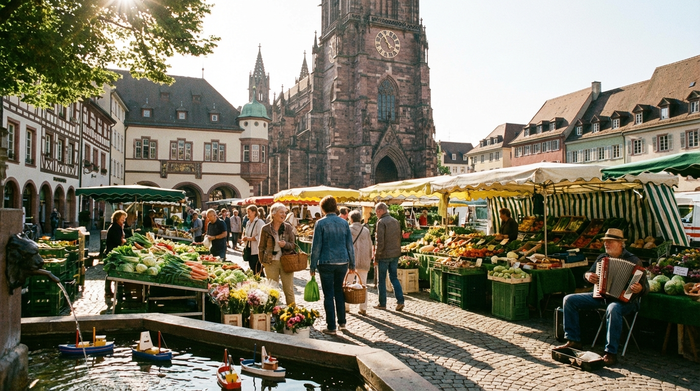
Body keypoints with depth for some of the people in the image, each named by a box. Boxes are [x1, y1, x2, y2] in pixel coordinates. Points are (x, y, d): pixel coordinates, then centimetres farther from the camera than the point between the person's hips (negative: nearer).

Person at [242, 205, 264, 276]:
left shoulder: (259, 222, -12)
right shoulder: (248, 223, 16)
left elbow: (259, 237, -19)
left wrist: (248, 238, -15)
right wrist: (244, 238, 5)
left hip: (256, 251, -9)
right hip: (248, 249, 9)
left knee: (257, 270, -8)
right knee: (251, 269, 13)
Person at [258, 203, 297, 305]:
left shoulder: (288, 227, 4)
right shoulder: (266, 228, 1)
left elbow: (293, 245, 5)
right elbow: (261, 247, 6)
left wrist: (285, 244, -16)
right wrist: (262, 262, 1)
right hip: (271, 262, 0)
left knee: (289, 290, 3)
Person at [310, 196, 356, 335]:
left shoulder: (321, 223, -7)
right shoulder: (344, 222, 4)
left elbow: (316, 247, -7)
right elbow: (350, 245, 7)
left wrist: (313, 266, -1)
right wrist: (352, 264, 14)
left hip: (326, 263, -4)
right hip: (342, 261, 4)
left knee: (328, 294, 4)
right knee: (339, 291, 19)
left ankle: (331, 327, 8)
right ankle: (342, 322, 24)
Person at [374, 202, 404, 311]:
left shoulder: (381, 222, -13)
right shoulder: (396, 221, 9)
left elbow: (380, 242, -17)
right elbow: (399, 238, 13)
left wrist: (376, 257, -10)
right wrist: (397, 251, 18)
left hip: (384, 255, -6)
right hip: (396, 254, 7)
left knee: (382, 279, 5)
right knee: (394, 277, 14)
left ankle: (382, 304, 12)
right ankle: (400, 301, 5)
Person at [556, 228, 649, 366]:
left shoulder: (633, 260, -5)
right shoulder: (602, 257, 12)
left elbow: (645, 286, -8)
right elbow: (588, 273, 22)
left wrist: (640, 288, -32)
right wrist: (588, 276, -3)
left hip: (623, 299, -6)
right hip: (600, 296, 6)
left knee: (613, 309, -41)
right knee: (569, 299, -8)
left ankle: (611, 353, -30)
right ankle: (573, 340, -1)